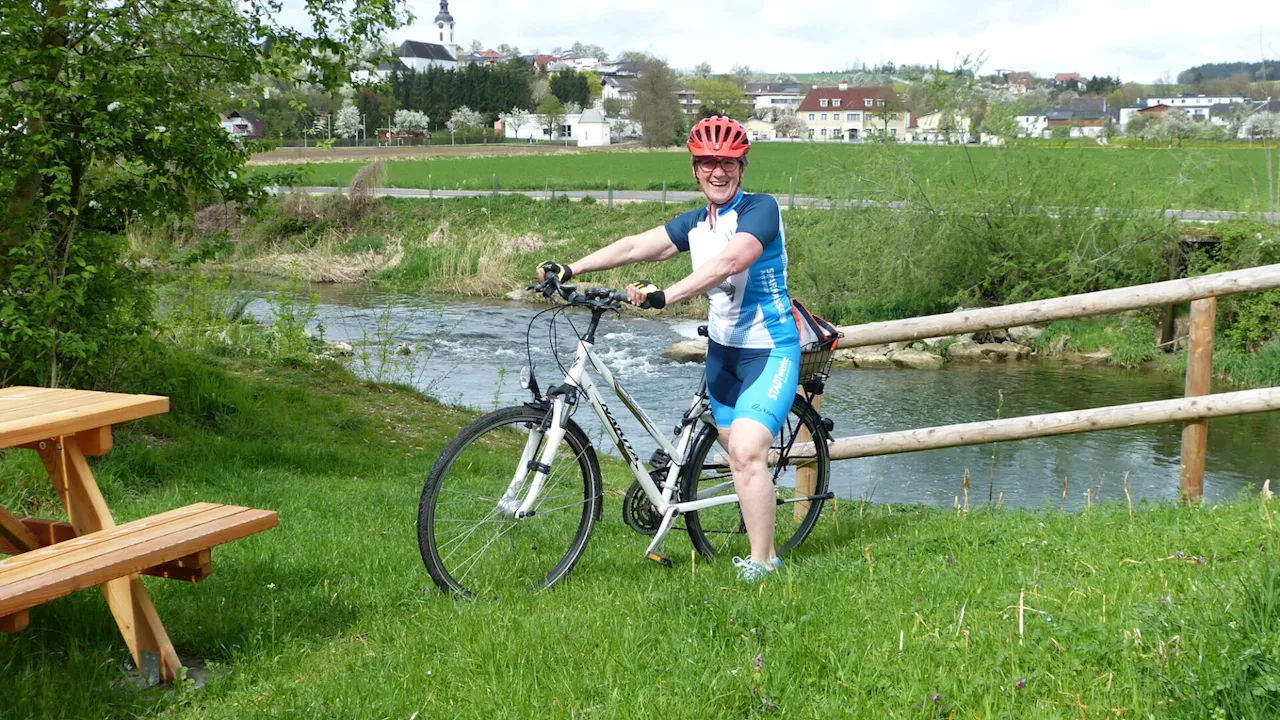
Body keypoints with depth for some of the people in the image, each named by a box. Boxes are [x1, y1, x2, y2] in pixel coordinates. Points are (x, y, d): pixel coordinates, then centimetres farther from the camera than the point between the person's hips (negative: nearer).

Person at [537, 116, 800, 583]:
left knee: (746, 451, -18)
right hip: (722, 348, 7)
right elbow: (636, 246, -2)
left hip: (769, 350, -7)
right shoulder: (695, 224, 6)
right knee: (736, 451, 12)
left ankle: (762, 563, -9)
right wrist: (570, 269, -12)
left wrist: (664, 297, -42)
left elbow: (727, 263, -32)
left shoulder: (761, 209, -16)